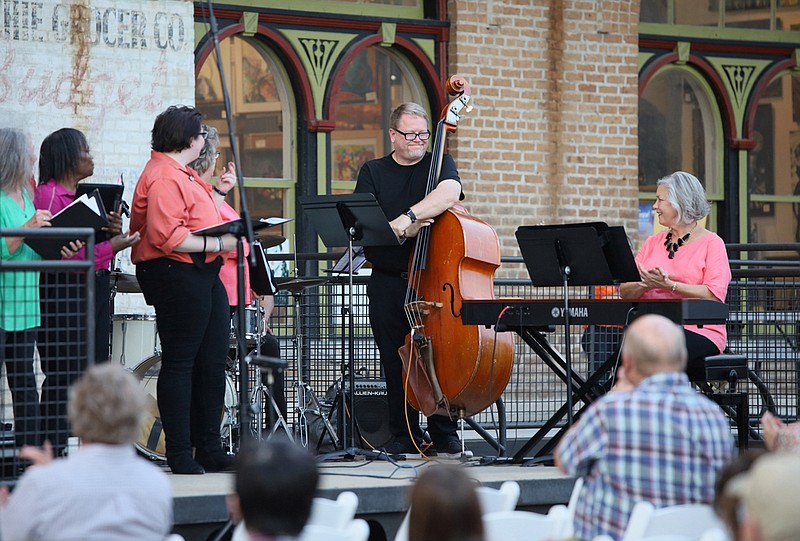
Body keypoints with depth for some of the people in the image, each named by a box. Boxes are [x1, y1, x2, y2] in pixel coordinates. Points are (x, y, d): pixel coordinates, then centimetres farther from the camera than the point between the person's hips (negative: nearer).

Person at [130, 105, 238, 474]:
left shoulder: (182, 174, 18)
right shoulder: (162, 177, -16)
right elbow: (166, 236, -25)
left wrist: (218, 192, 20)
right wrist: (215, 244, -23)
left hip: (203, 275, 11)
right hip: (175, 274, -11)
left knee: (213, 363, 11)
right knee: (179, 363, -6)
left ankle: (209, 448, 17)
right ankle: (180, 454, -2)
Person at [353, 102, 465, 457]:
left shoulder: (439, 164, 6)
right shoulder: (373, 172, 10)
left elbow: (449, 193, -17)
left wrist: (406, 218, -28)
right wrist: (401, 230, -20)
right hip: (387, 283, 2)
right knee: (394, 360, 2)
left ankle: (444, 435, 1)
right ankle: (404, 438, 9)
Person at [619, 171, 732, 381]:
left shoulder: (711, 243, 4)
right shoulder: (653, 243, 21)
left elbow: (715, 295, -11)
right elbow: (625, 291, 13)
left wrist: (669, 285, -19)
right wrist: (647, 285, -10)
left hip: (699, 331, -5)